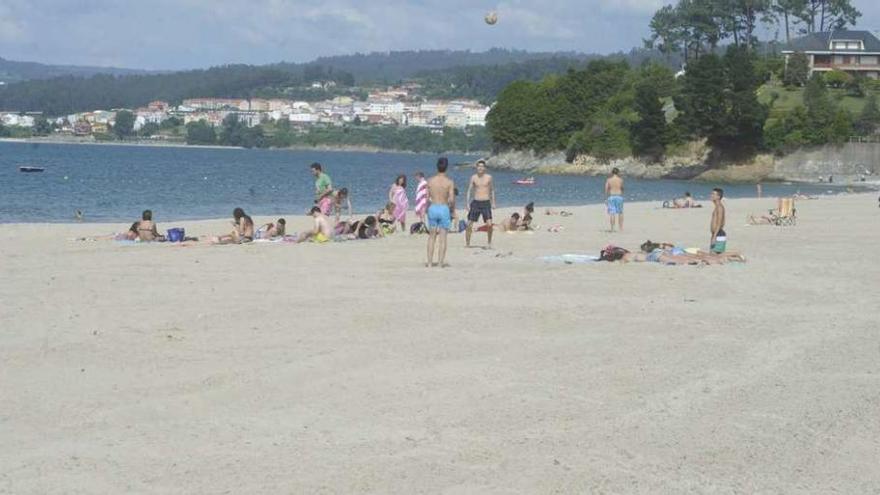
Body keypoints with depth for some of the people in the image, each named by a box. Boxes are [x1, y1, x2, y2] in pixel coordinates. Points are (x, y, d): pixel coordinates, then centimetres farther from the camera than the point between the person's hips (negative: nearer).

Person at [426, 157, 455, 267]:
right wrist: (452, 208, 7)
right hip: (444, 209, -2)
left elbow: (427, 198, 2)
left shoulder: (430, 181, 0)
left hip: (432, 208, 2)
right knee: (443, 237, 3)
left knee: (431, 237, 10)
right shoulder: (449, 182, -7)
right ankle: (441, 261, 2)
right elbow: (451, 199, -12)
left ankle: (430, 261, 11)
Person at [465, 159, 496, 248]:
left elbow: (492, 190, 12)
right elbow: (469, 190, 4)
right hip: (476, 202, 1)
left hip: (486, 203, -1)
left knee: (489, 224, -14)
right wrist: (467, 203, -3)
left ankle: (489, 243, 3)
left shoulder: (489, 177, 2)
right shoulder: (473, 177, 3)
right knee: (469, 224, -2)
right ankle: (467, 243, 12)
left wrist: (493, 202, 9)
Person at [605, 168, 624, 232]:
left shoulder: (609, 180, -2)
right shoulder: (620, 180, -1)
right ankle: (621, 228, 17)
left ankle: (612, 228, -7)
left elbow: (606, 190, -5)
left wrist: (606, 198, 1)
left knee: (612, 213, -2)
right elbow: (622, 189, 9)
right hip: (619, 196, 1)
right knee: (620, 213, 13)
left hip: (611, 197, -1)